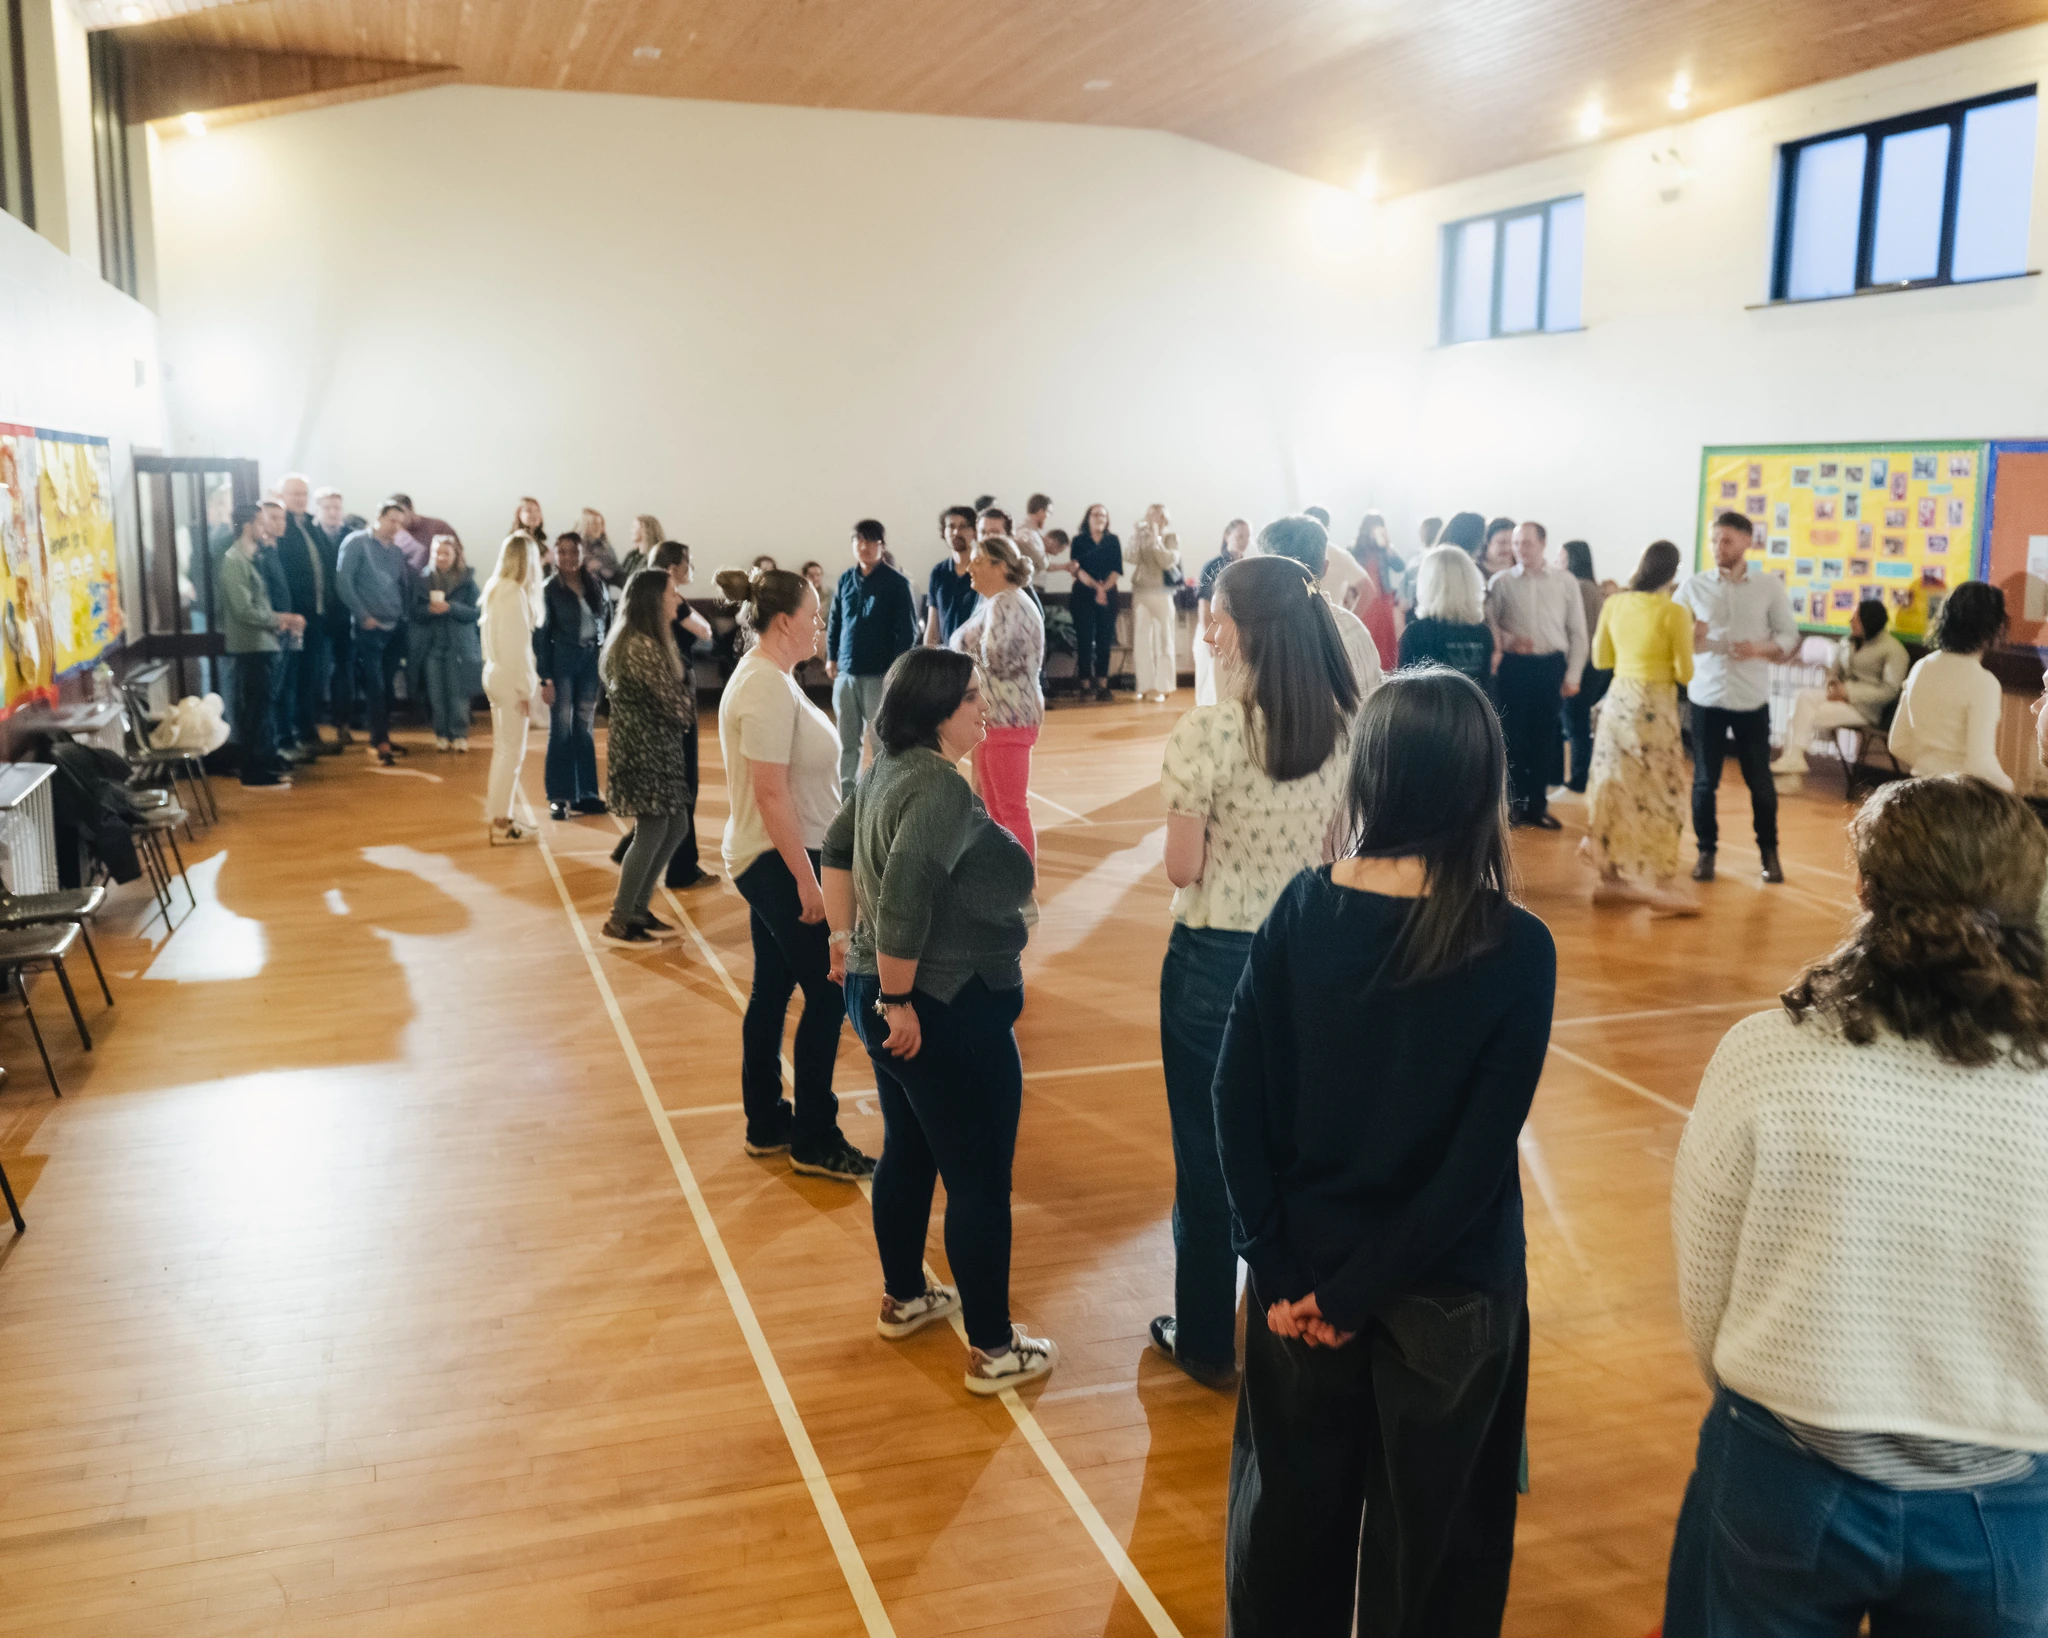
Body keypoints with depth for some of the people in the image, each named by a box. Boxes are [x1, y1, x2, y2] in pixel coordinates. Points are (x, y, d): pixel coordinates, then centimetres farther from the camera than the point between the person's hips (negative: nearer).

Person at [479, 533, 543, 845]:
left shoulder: (495, 588, 10)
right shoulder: (515, 592, -17)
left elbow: (490, 636, 13)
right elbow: (517, 645, -20)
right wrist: (525, 688, -15)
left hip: (495, 673, 9)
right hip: (511, 678, -9)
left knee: (502, 748, 15)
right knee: (512, 750, -3)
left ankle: (500, 817, 21)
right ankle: (501, 824, 1)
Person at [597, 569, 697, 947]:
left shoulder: (643, 640, 15)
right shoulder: (642, 646, -20)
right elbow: (674, 702, -17)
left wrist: (683, 709, -4)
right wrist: (690, 711, 4)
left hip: (655, 746, 10)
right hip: (643, 748, -10)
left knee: (676, 826, 13)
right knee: (652, 832, -3)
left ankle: (638, 909, 22)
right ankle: (618, 922, 7)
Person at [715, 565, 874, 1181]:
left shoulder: (765, 676, 11)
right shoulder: (768, 690, -21)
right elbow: (771, 792, -24)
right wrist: (807, 881, -23)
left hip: (766, 861, 10)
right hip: (780, 862, -10)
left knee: (772, 990, 16)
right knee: (826, 996, -3)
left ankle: (767, 1125, 27)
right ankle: (814, 1141, 7)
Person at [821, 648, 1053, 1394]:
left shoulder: (886, 772, 5)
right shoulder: (940, 788, -24)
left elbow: (838, 849, 17)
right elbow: (903, 899, -32)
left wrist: (846, 940, 20)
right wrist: (899, 1002, -23)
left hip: (885, 997, 10)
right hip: (945, 1013, -10)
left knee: (908, 1152, 24)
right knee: (980, 1180, 3)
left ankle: (903, 1298, 41)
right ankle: (992, 1350, 15)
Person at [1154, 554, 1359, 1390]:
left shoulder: (1209, 731, -19)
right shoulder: (1345, 728, -3)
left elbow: (1182, 869, -14)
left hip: (1215, 960, -5)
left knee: (1207, 1153, 11)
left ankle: (1207, 1341, 25)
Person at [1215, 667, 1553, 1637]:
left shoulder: (1303, 910, -10)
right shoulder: (1516, 950, -16)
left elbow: (1239, 1098, -10)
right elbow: (1480, 1155, -18)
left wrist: (1280, 1268, -5)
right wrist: (1356, 1295, -12)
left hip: (1304, 1274, 2)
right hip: (1448, 1291, -2)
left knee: (1290, 1513, 21)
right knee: (1428, 1536, 18)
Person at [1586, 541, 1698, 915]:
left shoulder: (1613, 604, 3)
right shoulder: (1674, 612, -12)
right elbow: (1685, 673, -9)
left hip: (1618, 699, 5)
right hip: (1655, 706, -5)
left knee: (1614, 793, 12)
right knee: (1658, 796, 2)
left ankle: (1612, 878, 18)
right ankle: (1662, 886, 5)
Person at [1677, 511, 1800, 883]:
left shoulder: (1770, 586, 1)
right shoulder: (1693, 586, 1)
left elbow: (1790, 636, 4)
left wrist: (1760, 648, -16)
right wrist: (1688, 640, -21)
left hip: (1752, 699, 0)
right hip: (1706, 697, 0)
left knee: (1760, 779, 8)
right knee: (1705, 779, 5)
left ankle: (1769, 852, 23)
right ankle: (1706, 851, 18)